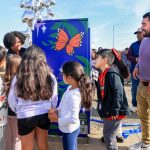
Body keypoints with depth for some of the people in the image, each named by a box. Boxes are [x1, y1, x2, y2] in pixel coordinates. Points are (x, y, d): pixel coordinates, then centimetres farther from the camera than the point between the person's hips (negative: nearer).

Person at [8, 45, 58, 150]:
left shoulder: (18, 77, -15)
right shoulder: (50, 76, -11)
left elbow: (12, 101, -2)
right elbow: (54, 99, 1)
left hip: (25, 117, -2)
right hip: (44, 115, 2)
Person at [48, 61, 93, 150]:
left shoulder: (73, 96, -31)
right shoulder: (70, 88, -5)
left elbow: (74, 119, -30)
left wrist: (58, 119, -19)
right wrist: (56, 110, -5)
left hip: (69, 130, -8)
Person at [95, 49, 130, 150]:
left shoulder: (112, 74, -19)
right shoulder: (103, 74, 11)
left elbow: (118, 92, -25)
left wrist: (115, 111, -24)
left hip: (113, 112, -10)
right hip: (107, 111, 10)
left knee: (109, 136, -1)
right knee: (107, 134, 20)